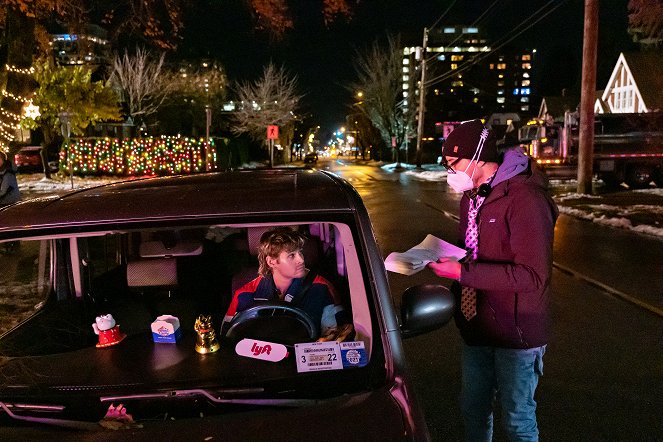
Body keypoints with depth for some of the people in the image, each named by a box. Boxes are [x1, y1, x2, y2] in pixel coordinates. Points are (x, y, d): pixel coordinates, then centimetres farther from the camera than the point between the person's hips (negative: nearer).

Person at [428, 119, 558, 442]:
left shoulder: (524, 199, -21)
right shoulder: (471, 197, 8)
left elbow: (532, 276, -26)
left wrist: (463, 273, -27)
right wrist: (444, 257, -1)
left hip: (516, 332, -8)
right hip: (476, 326, 8)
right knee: (473, 408, 21)